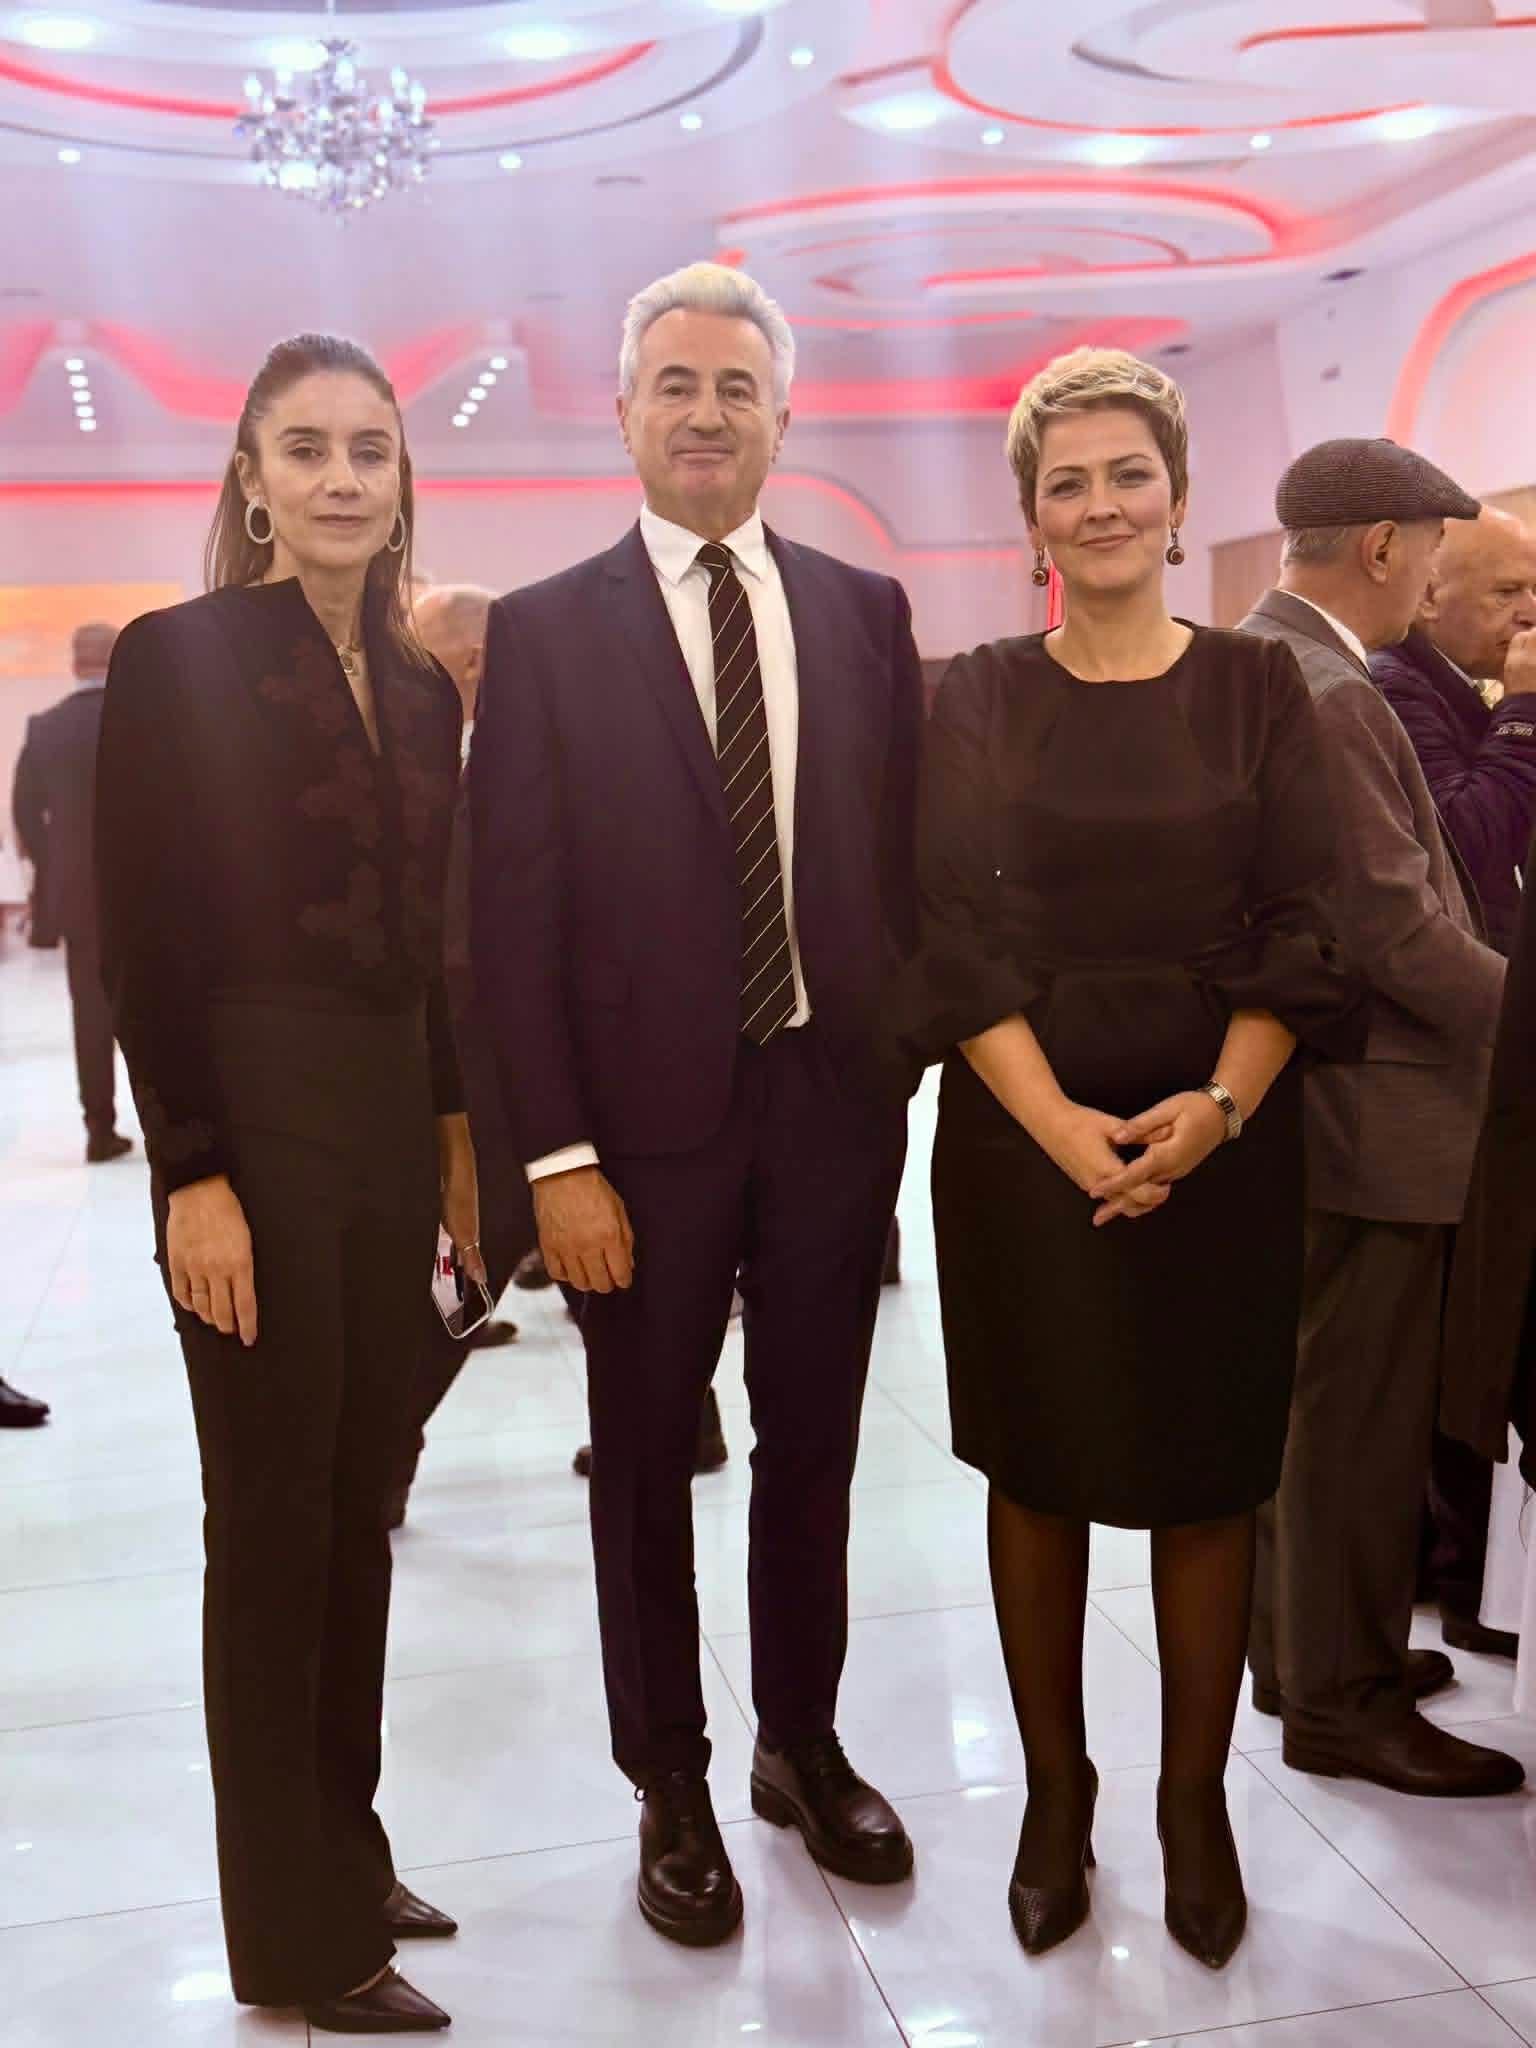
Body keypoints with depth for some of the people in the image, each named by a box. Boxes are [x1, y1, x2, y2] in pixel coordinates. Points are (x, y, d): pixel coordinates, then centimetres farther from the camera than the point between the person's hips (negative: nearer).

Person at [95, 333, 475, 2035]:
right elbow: (145, 943, -11)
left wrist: (457, 1133, 11)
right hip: (250, 1118, -6)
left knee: (360, 1505, 14)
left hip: (394, 1122, 6)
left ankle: (346, 1857, 32)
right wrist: (193, 1176, -16)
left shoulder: (419, 682, 11)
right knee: (271, 1521, 3)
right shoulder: (178, 658, -7)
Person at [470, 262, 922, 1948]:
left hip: (835, 1101, 2)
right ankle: (670, 1789, 31)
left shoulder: (865, 611, 6)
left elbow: (907, 858, 6)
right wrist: (557, 1157, -11)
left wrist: (912, 1070, 0)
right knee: (646, 1468, 12)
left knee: (812, 1450, 15)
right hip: (649, 1116, -2)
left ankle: (804, 1745, 36)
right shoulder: (545, 632, -2)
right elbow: (512, 915, -6)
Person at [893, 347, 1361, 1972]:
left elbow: (1301, 928, -1)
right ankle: (1054, 1791, 25)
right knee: (1039, 1471, 8)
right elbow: (958, 937, -4)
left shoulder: (1257, 693, 5)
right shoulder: (977, 701, 4)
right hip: (1024, 1144, 0)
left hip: (1218, 1141, 1)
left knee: (1207, 1475, 8)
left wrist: (1216, 1107, -17)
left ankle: (1195, 1802, 26)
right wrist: (1063, 1125, -17)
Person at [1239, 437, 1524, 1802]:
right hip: (1369, 1114, -10)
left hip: (1305, 1105, 10)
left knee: (1315, 1398, 20)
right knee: (1363, 1416, 3)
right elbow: (1402, 933, -23)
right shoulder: (1328, 698, -21)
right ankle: (1342, 1701, 17)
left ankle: (1303, 1643, 35)